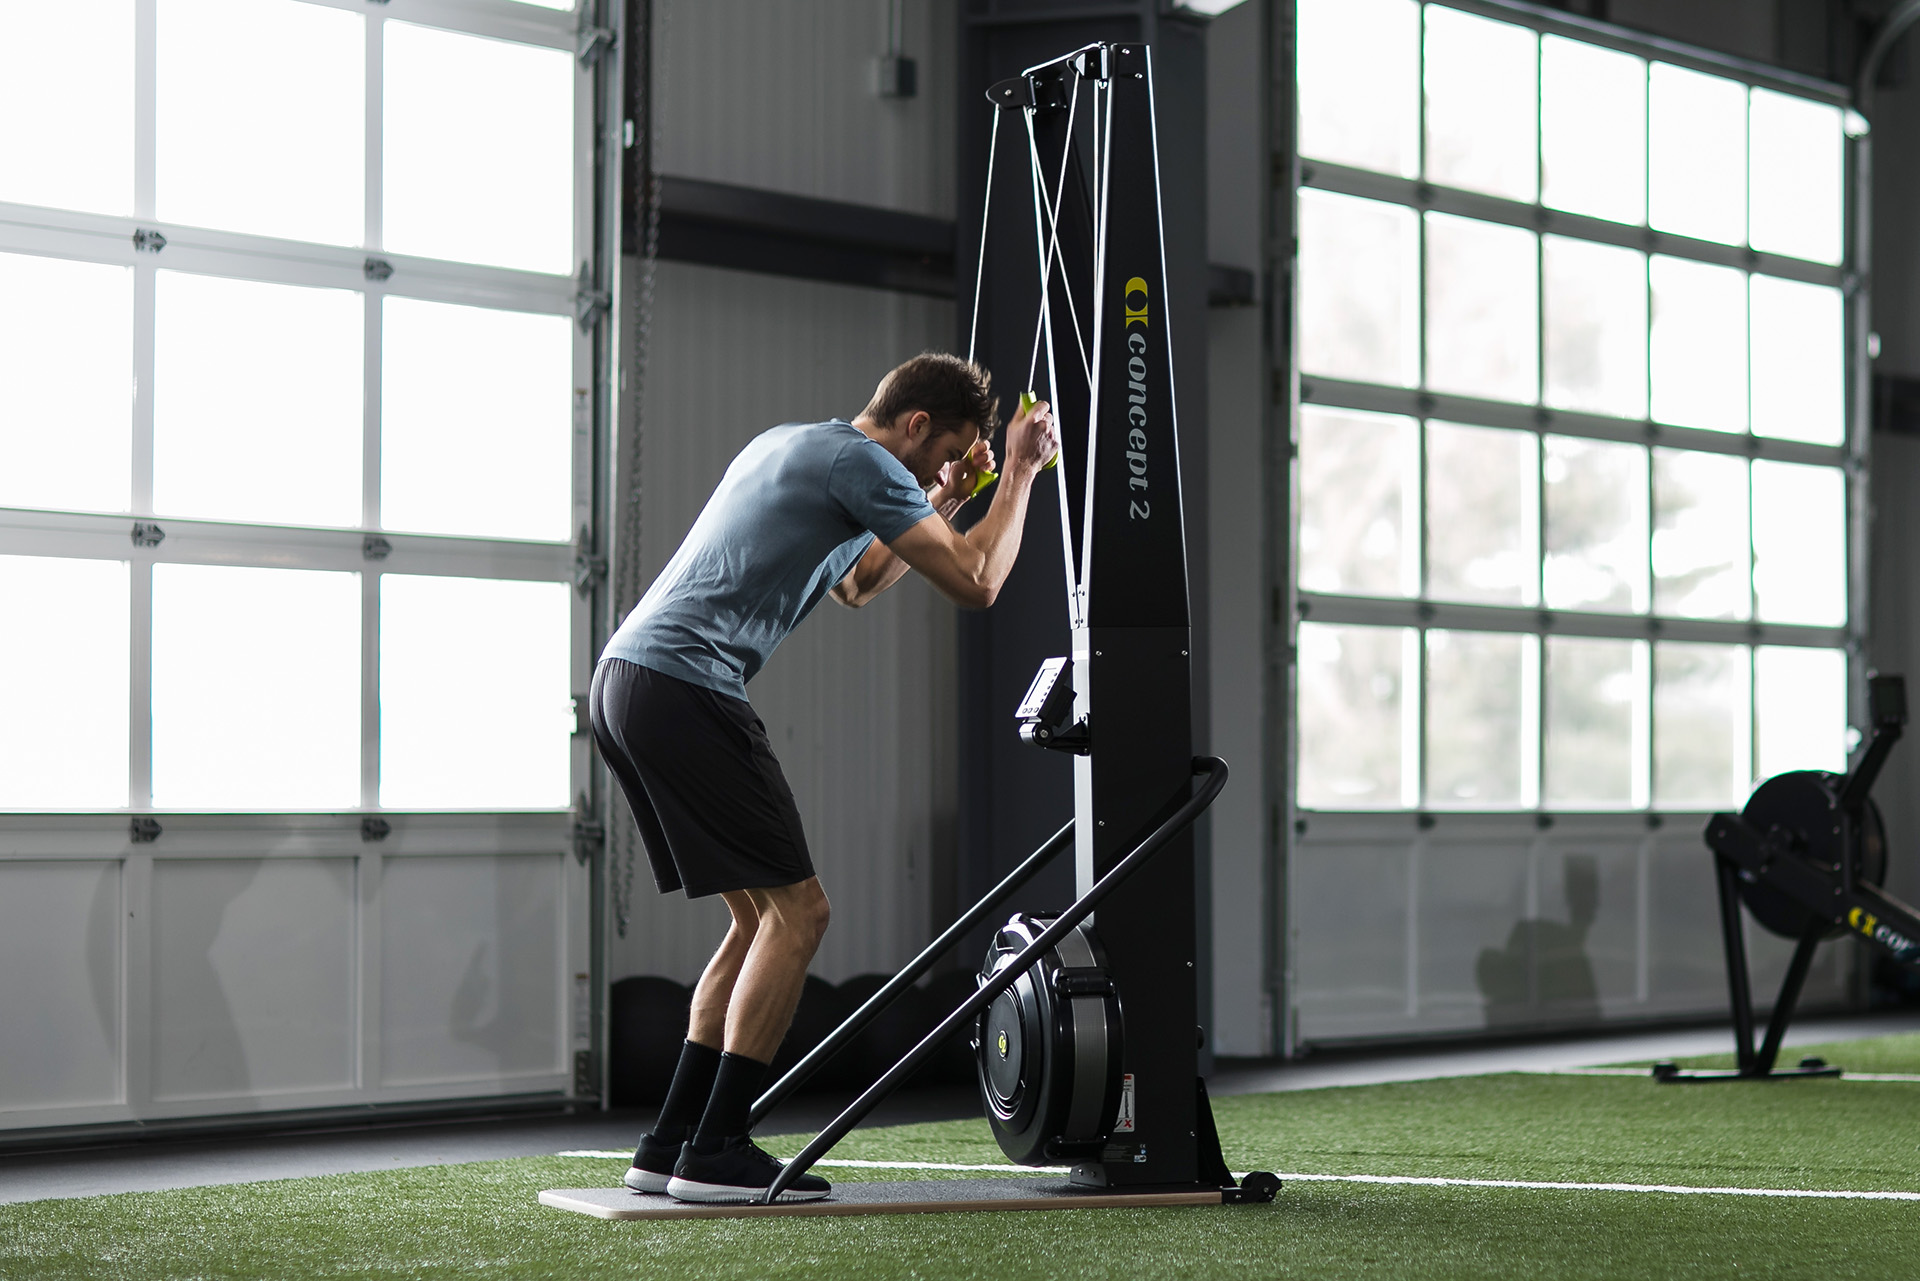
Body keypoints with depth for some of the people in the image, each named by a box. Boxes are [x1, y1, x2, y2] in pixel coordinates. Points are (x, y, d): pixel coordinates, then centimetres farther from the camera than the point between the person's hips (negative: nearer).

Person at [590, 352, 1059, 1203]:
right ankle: (715, 1152, -10)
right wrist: (1020, 473, 6)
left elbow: (854, 585, 39)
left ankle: (671, 1146, 12)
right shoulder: (862, 462, -5)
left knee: (762, 915, 13)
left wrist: (941, 506, 33)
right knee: (795, 909, -7)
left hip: (623, 678, 10)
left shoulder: (791, 445, 25)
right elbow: (976, 584, -7)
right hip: (684, 686, -10)